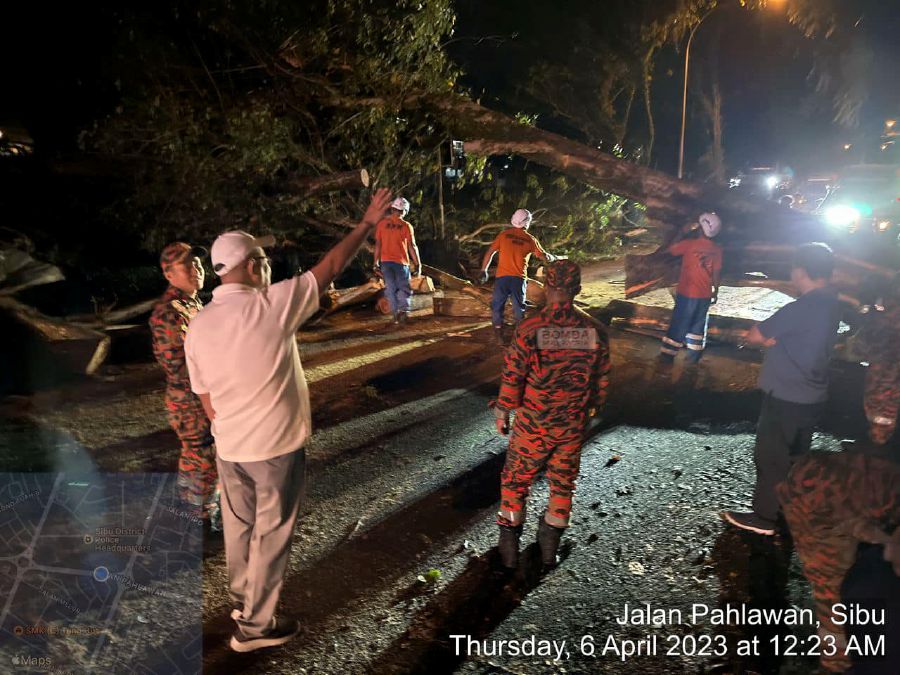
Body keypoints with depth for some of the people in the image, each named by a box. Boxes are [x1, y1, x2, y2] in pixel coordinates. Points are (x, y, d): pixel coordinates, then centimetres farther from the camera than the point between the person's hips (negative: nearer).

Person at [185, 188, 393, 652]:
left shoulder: (198, 325, -2)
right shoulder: (270, 305, -19)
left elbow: (207, 401, 5)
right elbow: (332, 266, -10)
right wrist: (368, 222, 1)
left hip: (229, 448, 6)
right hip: (277, 447, -6)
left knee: (239, 527, 23)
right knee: (270, 535, 11)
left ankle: (242, 600, 45)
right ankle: (255, 626, 27)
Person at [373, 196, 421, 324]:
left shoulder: (381, 224, 2)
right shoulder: (406, 226, -5)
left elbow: (377, 245, 3)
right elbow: (412, 246, -6)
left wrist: (376, 263, 9)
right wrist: (418, 265, -1)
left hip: (385, 261, 2)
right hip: (401, 261, -2)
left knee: (391, 289, 10)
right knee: (404, 288, 6)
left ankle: (396, 314, 10)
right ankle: (404, 309, -16)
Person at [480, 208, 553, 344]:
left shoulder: (504, 234, 1)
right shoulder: (530, 240, 2)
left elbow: (490, 252, -1)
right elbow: (544, 257, 9)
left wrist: (484, 270, 6)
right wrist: (553, 258, 31)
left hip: (502, 277, 0)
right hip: (518, 278, 0)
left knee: (497, 306, 9)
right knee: (519, 308, 13)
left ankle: (499, 336, 8)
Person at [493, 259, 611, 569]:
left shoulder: (529, 330, -18)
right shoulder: (595, 331, -8)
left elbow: (512, 378, -12)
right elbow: (601, 379, 2)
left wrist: (502, 413, 3)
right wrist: (591, 410, 18)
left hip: (532, 424, -2)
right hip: (572, 426, 3)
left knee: (516, 480, 16)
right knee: (563, 482, 20)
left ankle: (509, 545, 26)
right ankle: (550, 544, 33)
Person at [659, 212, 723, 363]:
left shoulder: (689, 244, -15)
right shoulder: (717, 249, -5)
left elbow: (671, 249, 1)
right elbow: (717, 273, 0)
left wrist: (682, 232, 8)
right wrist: (715, 292, 10)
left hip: (686, 293, -3)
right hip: (705, 295, 3)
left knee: (679, 323, 6)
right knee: (698, 324, 16)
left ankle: (668, 354, 11)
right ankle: (693, 355, 21)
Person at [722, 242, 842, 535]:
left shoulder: (802, 308, -25)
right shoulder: (830, 303, 4)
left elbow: (754, 337, -16)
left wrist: (768, 336, 3)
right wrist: (774, 338, -4)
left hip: (786, 396, -9)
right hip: (811, 395, 9)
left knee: (770, 456, 4)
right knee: (795, 455, 21)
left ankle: (764, 517, 15)